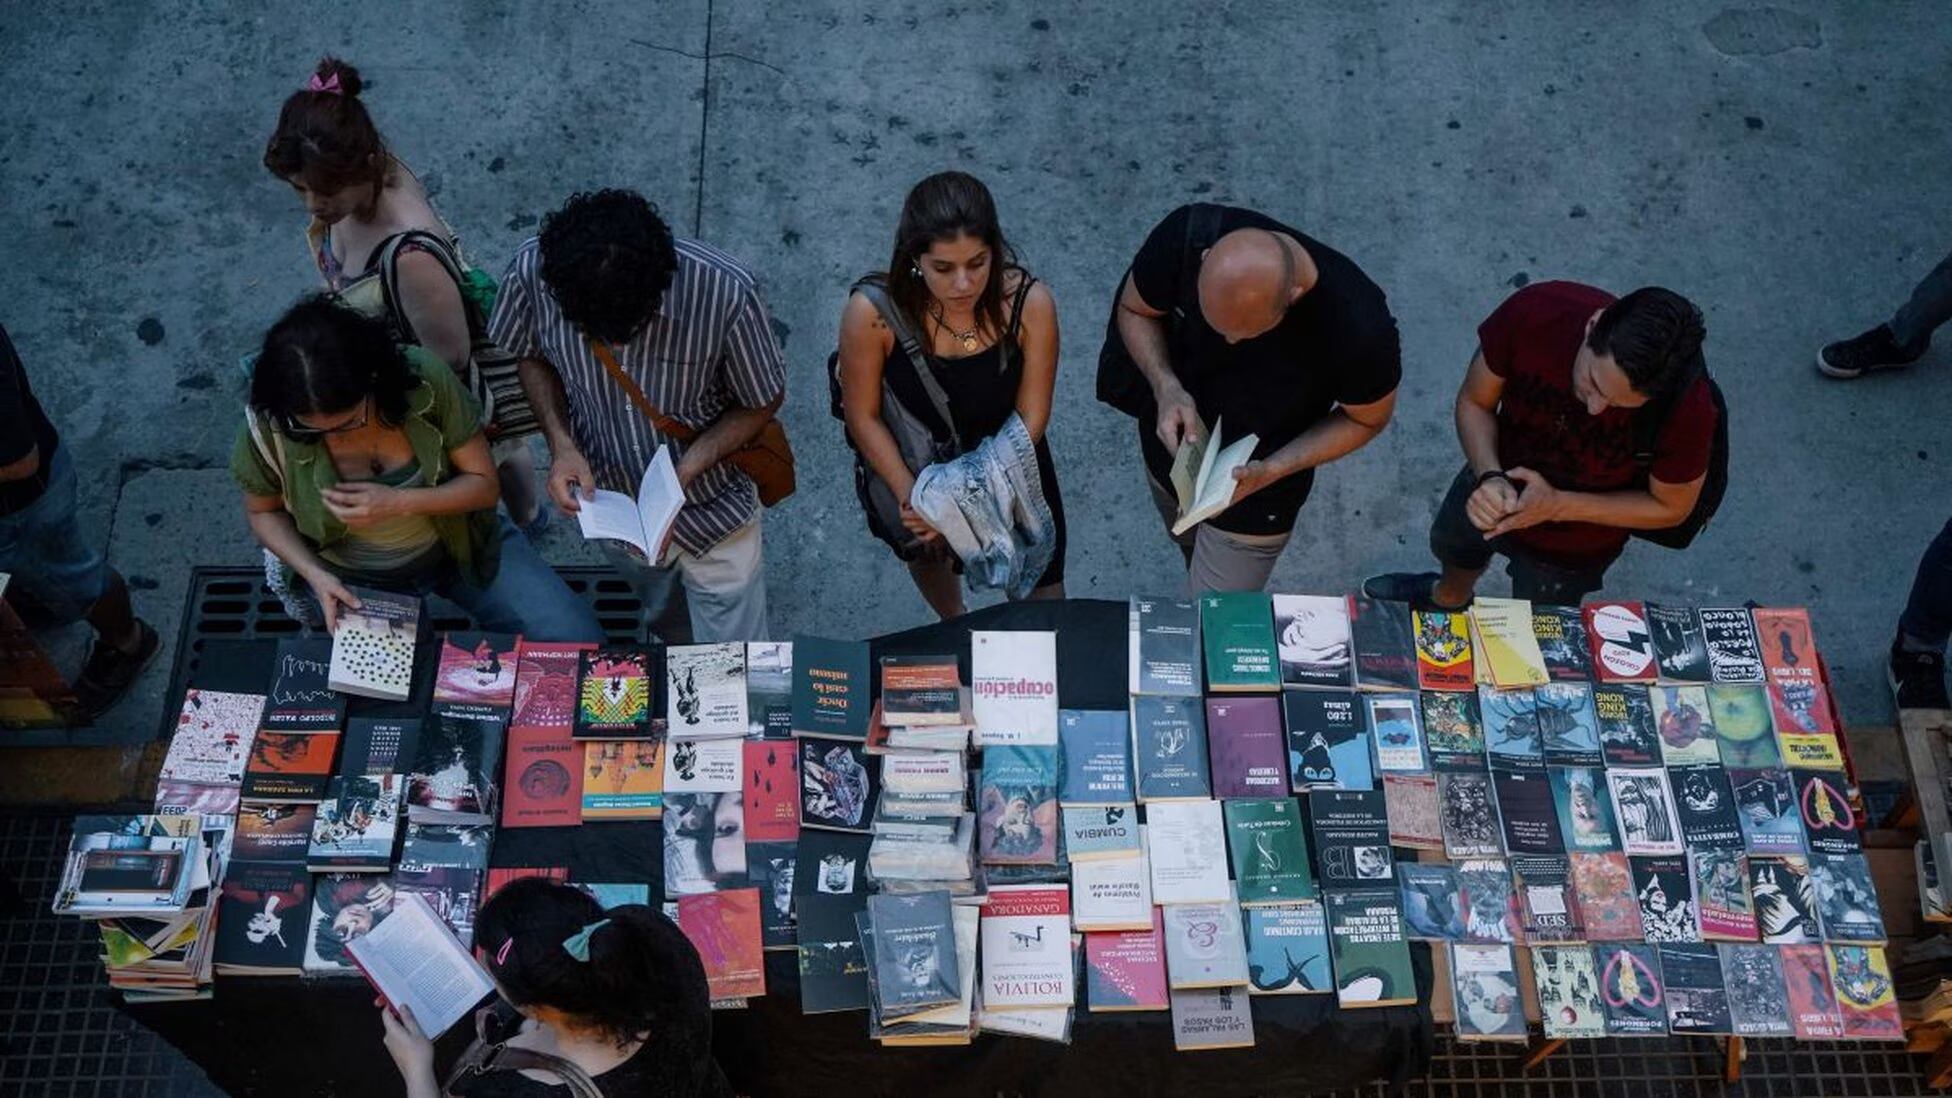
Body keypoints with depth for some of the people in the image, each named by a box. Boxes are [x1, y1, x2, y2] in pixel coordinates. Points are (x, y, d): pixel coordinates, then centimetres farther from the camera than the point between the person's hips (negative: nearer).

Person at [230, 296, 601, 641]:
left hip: (456, 542, 0)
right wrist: (315, 575, -20)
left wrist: (400, 503, -32)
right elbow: (264, 511, -3)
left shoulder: (424, 379, -26)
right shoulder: (266, 427, -24)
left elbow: (483, 484, -15)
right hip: (351, 576, 0)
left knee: (577, 638, -12)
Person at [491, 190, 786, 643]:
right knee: (667, 628, 32)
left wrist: (687, 470, -30)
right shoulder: (532, 270, -28)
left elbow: (763, 402, -16)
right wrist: (561, 445, -21)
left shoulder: (725, 293, -35)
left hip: (710, 507, -3)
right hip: (608, 500, 3)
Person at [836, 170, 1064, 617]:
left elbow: (1030, 418, -22)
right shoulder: (873, 312, -34)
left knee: (1040, 589, 19)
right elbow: (863, 416, -20)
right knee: (927, 554, 32)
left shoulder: (1030, 303, -32)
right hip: (909, 469, 0)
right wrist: (910, 496, -27)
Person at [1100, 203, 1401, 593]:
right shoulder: (1186, 236, -33)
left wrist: (1272, 470, -30)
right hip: (1172, 443, 3)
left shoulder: (1359, 329, -38)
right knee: (1191, 550, 32)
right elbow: (1134, 310, -11)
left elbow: (1367, 419, -16)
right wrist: (1166, 387, -31)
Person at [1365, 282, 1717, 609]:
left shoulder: (1687, 408, -39)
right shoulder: (1535, 312, -36)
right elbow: (1473, 402, -17)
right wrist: (1489, 477, -36)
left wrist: (1557, 506, -31)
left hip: (1572, 546, -3)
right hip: (1495, 487, 3)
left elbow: (1671, 508, -19)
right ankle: (1450, 596, 71)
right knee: (1450, 546, 35)